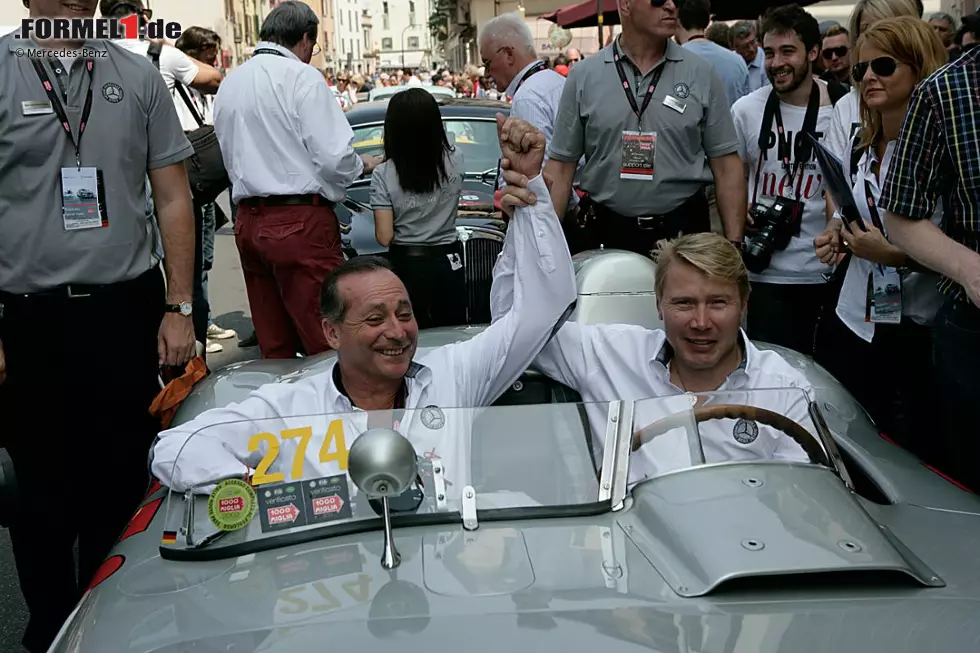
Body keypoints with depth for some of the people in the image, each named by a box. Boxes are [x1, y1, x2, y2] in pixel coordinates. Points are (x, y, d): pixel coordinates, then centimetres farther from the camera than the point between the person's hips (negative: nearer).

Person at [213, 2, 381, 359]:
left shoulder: (229, 83, 14)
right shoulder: (302, 77, -7)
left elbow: (231, 158, 18)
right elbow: (335, 156, -12)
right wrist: (362, 165, 7)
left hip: (248, 221, 7)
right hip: (300, 222, -7)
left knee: (274, 348, 11)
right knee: (327, 344, -4)